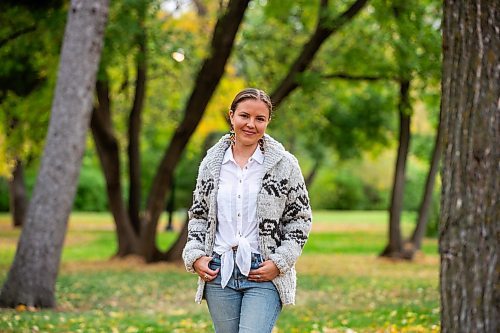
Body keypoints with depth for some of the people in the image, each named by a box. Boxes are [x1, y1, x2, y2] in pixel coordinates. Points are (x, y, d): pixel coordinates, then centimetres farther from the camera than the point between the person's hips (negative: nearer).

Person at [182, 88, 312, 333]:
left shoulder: (284, 164, 0)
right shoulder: (211, 163, 8)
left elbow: (301, 218, 4)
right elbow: (198, 215, 16)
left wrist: (279, 262, -7)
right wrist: (195, 255, 1)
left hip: (265, 275, -3)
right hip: (219, 273, 4)